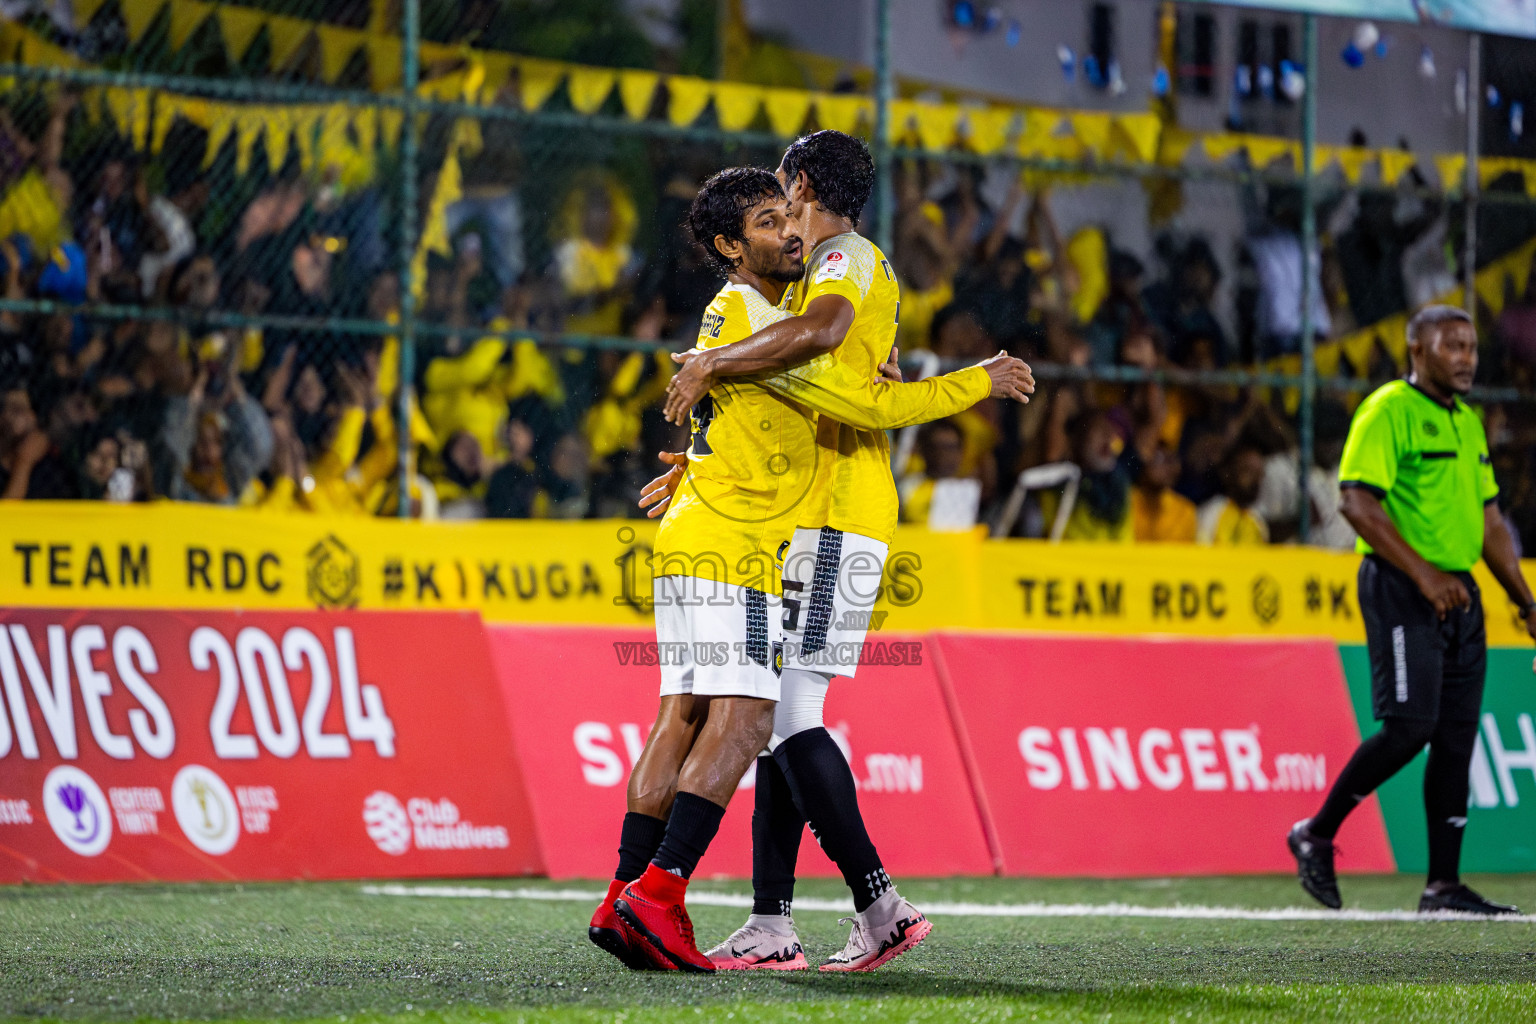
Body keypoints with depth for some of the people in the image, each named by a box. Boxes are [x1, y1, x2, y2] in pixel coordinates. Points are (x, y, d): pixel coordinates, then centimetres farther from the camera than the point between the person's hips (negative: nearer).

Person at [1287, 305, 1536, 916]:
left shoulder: (1468, 422, 19)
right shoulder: (1387, 411, -8)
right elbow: (1358, 503, -17)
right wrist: (1423, 574, -23)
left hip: (1459, 591, 8)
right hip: (1399, 589, -8)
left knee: (1457, 737, 3)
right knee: (1409, 727, -15)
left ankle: (1444, 885, 5)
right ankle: (1317, 835, 2)